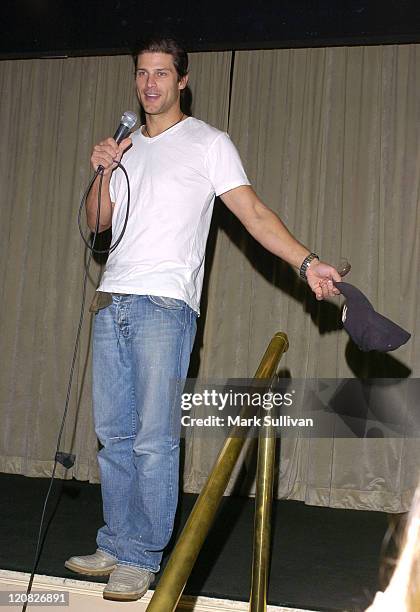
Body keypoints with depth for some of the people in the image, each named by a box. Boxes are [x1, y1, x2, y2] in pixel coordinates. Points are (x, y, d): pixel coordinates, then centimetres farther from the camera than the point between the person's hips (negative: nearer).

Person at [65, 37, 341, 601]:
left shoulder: (207, 143, 2)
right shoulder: (126, 147, 20)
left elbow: (252, 210, -6)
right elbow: (97, 222, 18)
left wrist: (306, 262, -18)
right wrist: (104, 172, 0)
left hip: (165, 305, -6)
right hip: (114, 301, 6)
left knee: (154, 440, -7)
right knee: (114, 434, 9)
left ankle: (142, 559, 4)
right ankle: (116, 547, 21)